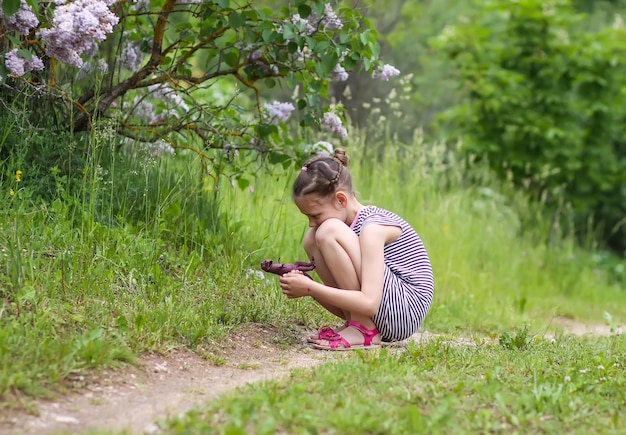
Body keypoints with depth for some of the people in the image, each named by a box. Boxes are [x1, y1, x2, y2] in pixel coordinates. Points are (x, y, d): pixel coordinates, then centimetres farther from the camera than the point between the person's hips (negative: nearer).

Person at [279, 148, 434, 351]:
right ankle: (353, 322, -2)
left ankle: (365, 331, -17)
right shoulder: (351, 224, 9)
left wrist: (309, 288, -23)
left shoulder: (372, 226, -18)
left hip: (403, 315, -9)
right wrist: (303, 284, -10)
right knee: (311, 239, 4)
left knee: (329, 231, -21)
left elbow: (369, 303, -28)